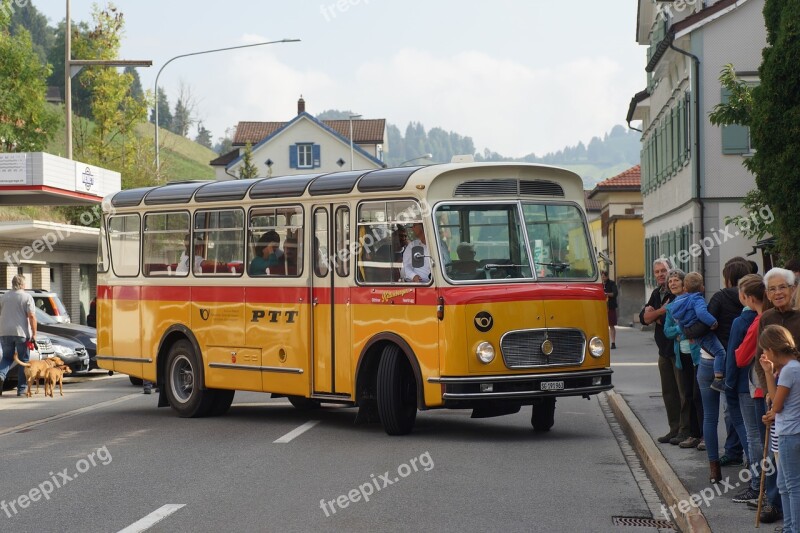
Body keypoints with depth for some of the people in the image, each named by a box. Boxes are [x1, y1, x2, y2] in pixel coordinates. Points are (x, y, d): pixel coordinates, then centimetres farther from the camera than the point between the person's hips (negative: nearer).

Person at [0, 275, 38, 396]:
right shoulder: (27, 297, -4)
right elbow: (31, 316, -12)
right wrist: (34, 334, -10)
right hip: (21, 333, -4)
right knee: (24, 360, 6)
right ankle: (22, 388, 5)